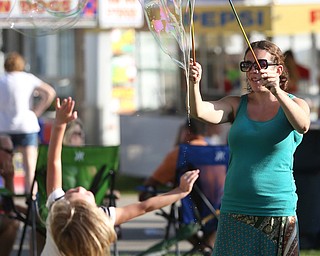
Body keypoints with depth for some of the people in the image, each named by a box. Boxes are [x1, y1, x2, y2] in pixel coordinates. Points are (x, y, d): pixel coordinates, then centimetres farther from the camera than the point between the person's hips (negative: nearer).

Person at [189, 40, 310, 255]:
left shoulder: (295, 104, 1)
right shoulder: (237, 105, 9)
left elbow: (302, 125, -22)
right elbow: (200, 112, -8)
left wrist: (277, 92, -37)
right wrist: (195, 84, -28)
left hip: (278, 213, -3)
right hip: (234, 211, 3)